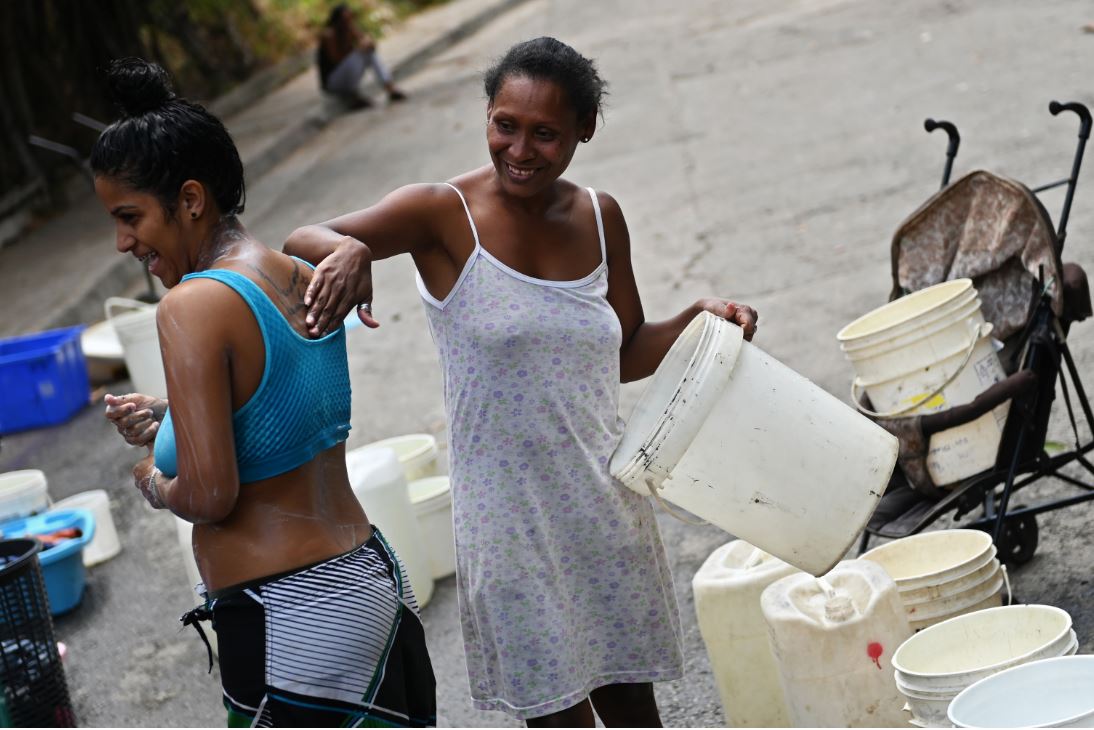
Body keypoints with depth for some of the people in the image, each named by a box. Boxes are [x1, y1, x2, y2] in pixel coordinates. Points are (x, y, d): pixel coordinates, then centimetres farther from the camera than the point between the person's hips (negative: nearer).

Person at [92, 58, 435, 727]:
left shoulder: (193, 306, -19)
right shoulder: (306, 280, 6)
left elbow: (210, 496, -21)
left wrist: (155, 483, -1)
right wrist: (169, 420, 14)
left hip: (289, 623, -9)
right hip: (374, 579, 9)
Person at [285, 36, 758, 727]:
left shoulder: (599, 216, 4)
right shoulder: (445, 214, -11)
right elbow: (300, 240, -21)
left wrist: (698, 319, -5)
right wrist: (347, 247, -43)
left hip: (607, 499, 4)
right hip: (511, 510, -4)